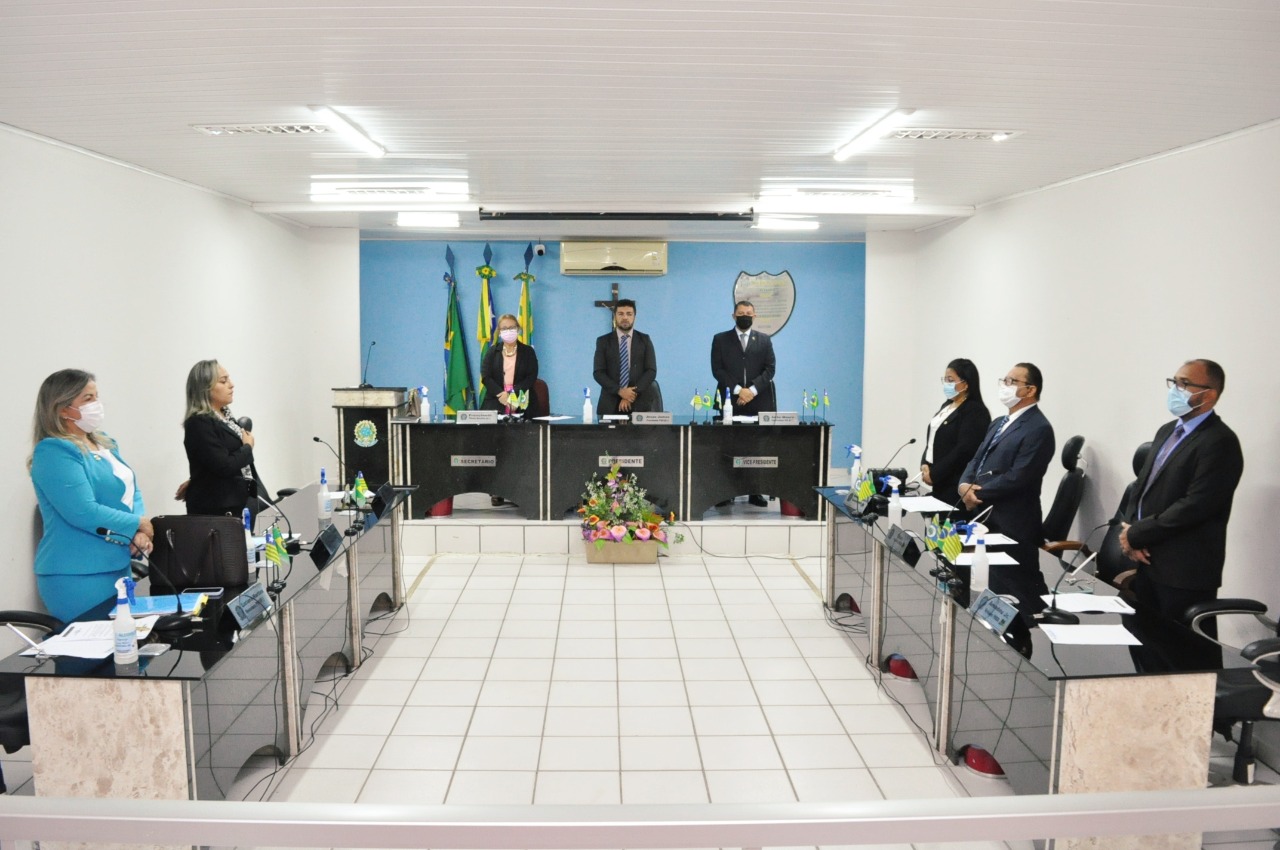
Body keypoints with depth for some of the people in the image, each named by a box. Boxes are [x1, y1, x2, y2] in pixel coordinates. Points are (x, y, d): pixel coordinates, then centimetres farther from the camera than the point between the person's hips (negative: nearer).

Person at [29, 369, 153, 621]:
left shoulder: (105, 444, 12)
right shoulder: (54, 452, -14)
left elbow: (132, 491, 10)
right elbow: (85, 513, -23)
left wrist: (139, 533, -9)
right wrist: (138, 524, -12)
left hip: (118, 567, 8)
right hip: (77, 576, -8)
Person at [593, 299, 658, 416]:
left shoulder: (645, 340, 8)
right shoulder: (603, 341, 7)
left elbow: (651, 371, 0)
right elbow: (599, 373, -1)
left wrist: (634, 393, -12)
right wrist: (619, 391, -14)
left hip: (639, 403, 0)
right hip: (610, 403, 0)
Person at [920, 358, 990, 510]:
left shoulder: (975, 411, -11)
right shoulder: (947, 406, 15)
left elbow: (964, 450, -18)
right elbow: (932, 440, 18)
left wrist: (934, 474, -14)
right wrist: (925, 465, 1)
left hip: (957, 485, -8)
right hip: (940, 482, 8)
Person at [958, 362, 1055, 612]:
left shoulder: (1038, 428, -12)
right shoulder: (999, 423, 19)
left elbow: (1017, 477, -19)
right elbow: (977, 460, 16)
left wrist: (977, 494, -12)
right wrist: (964, 484, -5)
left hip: (1013, 526, -9)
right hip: (986, 519, 9)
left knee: (1017, 591, -2)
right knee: (996, 588, 15)